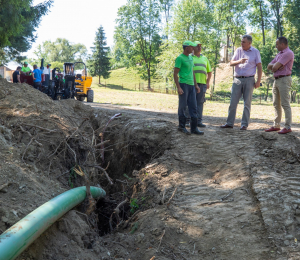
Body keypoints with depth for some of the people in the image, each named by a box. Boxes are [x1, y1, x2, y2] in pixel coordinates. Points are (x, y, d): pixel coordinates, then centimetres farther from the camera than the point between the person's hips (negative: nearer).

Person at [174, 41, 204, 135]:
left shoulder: (190, 57, 17)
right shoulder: (179, 58, -7)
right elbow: (175, 74, -10)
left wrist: (196, 85, 19)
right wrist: (178, 87, -17)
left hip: (191, 85, 8)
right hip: (183, 84, -8)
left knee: (193, 107, 3)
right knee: (182, 106, 1)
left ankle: (194, 128, 5)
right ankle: (182, 126, 12)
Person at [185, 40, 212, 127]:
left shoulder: (204, 58, 21)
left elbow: (209, 72, 24)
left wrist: (208, 82, 11)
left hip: (202, 83, 4)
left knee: (200, 102, 2)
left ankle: (198, 121, 4)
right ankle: (187, 120, 0)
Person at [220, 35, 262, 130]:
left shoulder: (255, 52, 5)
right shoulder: (238, 50, 11)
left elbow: (259, 67, 3)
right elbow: (231, 63, 6)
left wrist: (258, 81, -5)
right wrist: (239, 61, -15)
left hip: (249, 80, -2)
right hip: (237, 79, 2)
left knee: (247, 103, 0)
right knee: (233, 102, 0)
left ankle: (244, 124, 5)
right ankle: (229, 123, 6)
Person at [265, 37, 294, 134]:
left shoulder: (288, 53, -11)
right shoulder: (279, 54, 20)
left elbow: (275, 67, -18)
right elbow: (269, 66, 14)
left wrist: (274, 66, 5)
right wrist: (275, 66, -7)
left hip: (284, 80, -9)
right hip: (276, 80, 9)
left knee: (285, 104, -9)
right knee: (276, 104, 10)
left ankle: (288, 127, -7)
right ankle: (276, 125, 15)